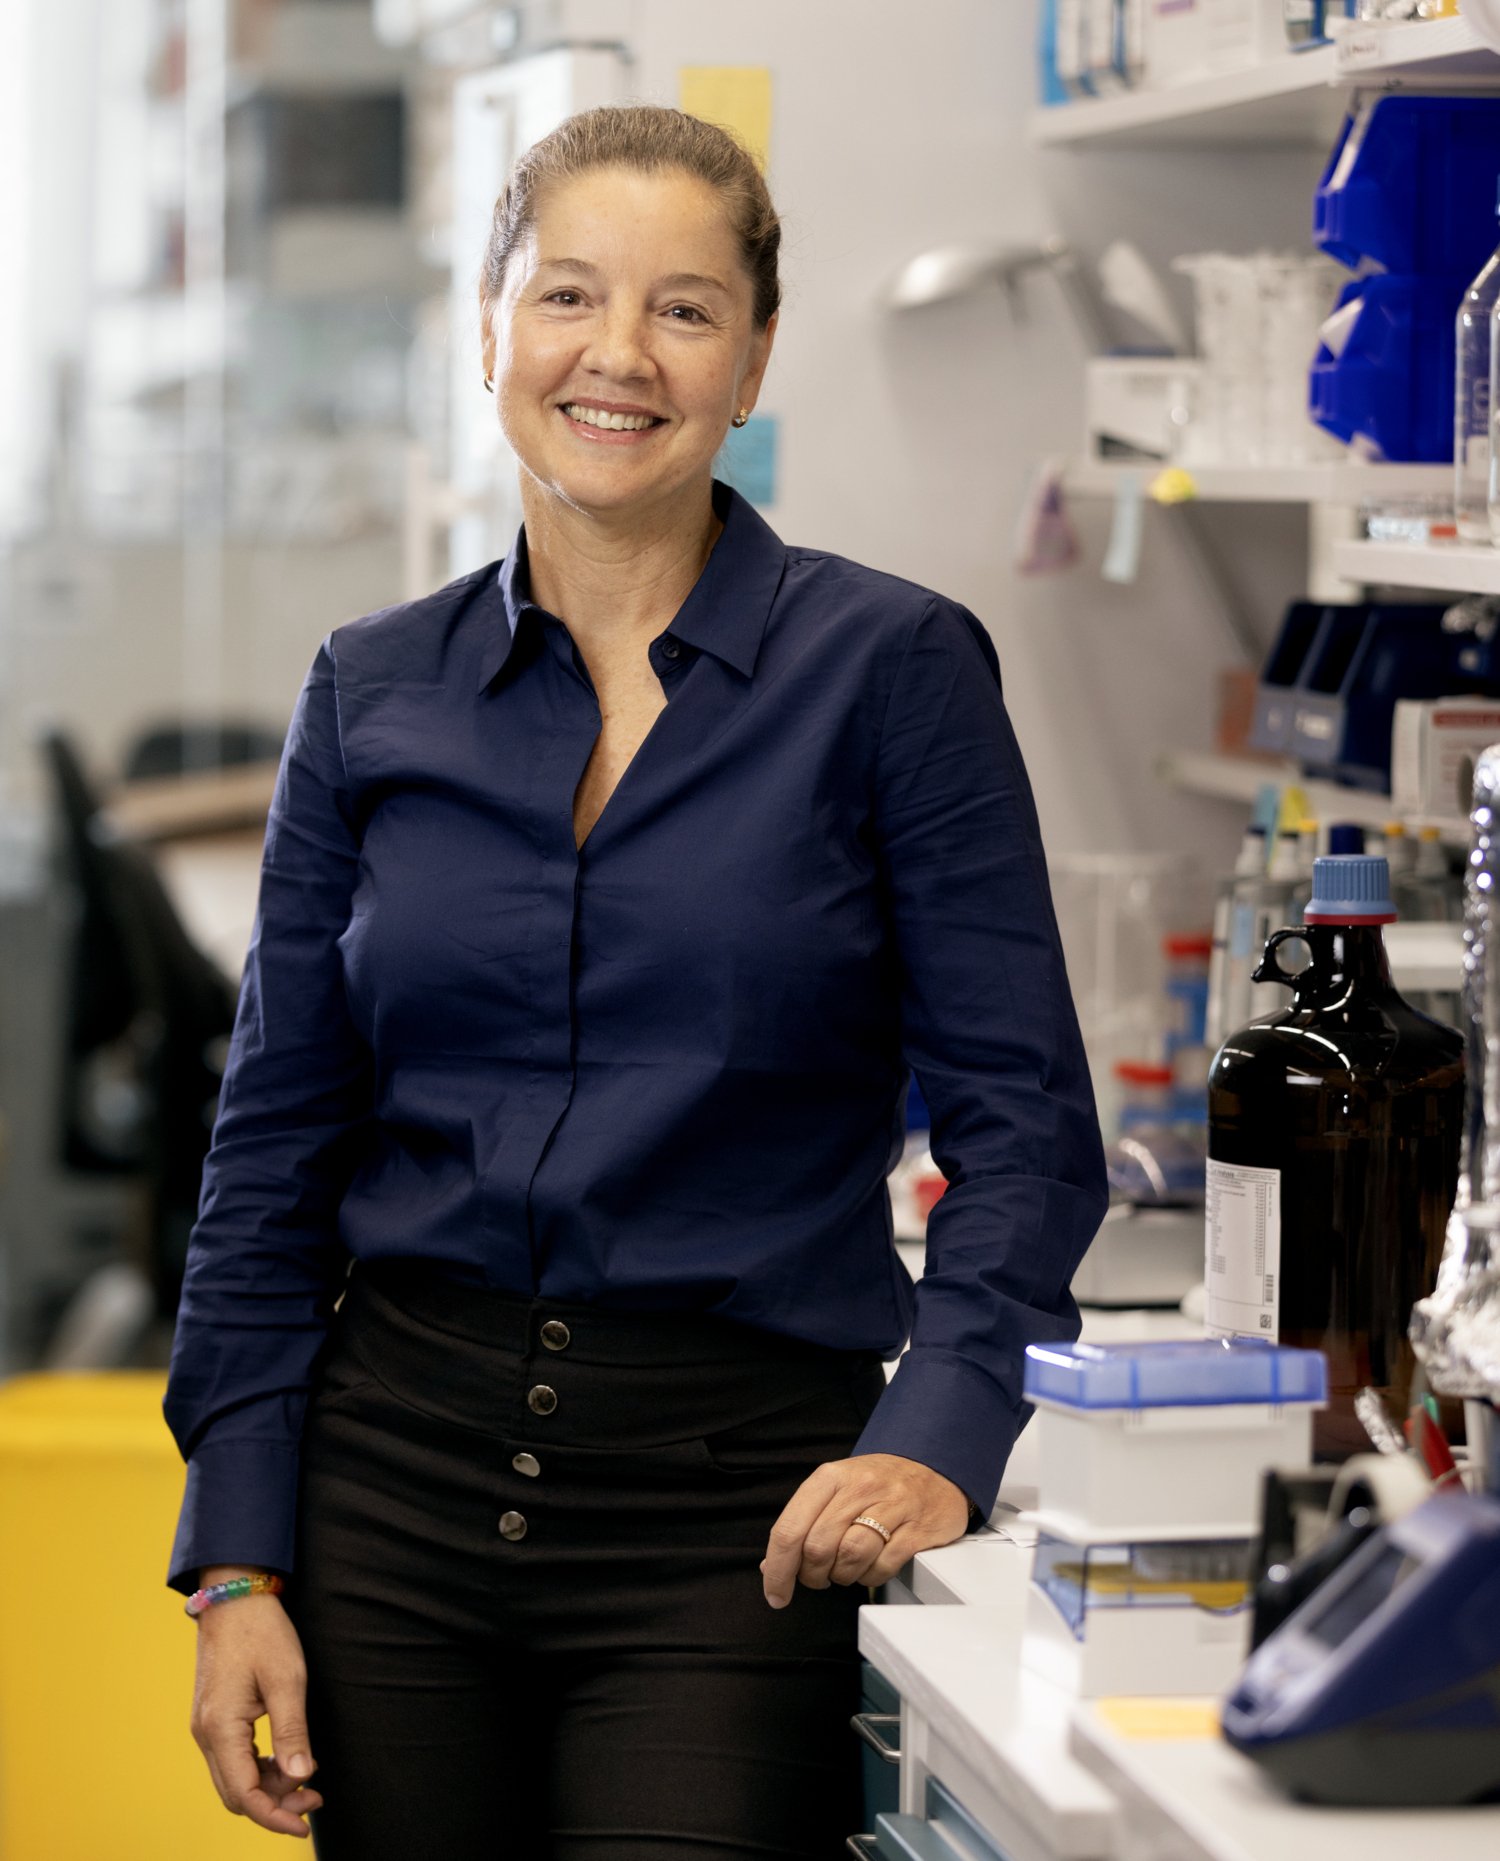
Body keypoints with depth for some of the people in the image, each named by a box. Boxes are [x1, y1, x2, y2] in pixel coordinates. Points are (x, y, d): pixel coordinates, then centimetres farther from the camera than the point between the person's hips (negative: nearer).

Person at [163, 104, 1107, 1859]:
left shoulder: (892, 666, -3)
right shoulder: (374, 692, 7)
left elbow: (1023, 1126, -5)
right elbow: (276, 1147, 8)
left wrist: (936, 1438, -21)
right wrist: (237, 1563, 2)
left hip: (740, 1502, -3)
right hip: (401, 1467, 3)